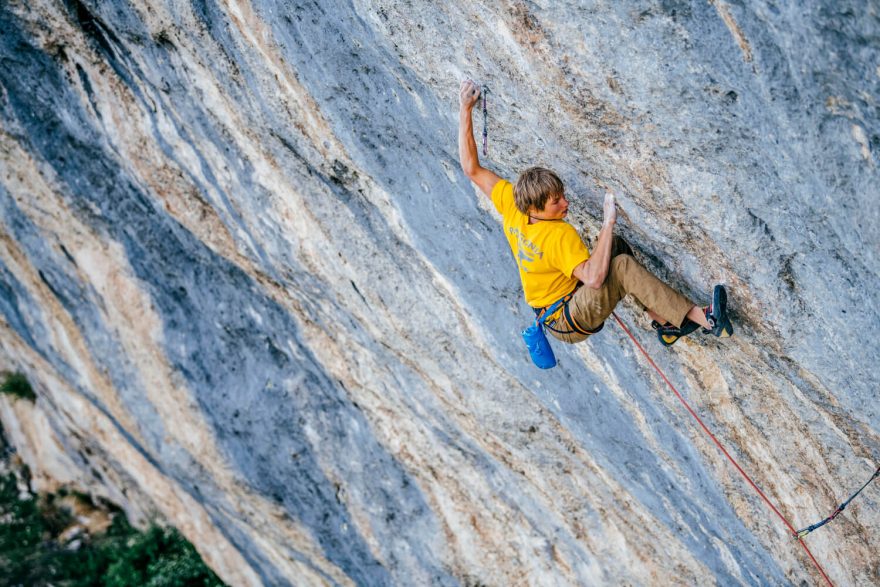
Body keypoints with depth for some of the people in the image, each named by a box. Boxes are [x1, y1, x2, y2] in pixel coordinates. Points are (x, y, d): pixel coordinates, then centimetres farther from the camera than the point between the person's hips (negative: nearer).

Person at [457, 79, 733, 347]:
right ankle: (705, 319, -31)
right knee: (622, 266, -29)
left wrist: (465, 109, 0)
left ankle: (664, 322, 3)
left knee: (615, 246, 6)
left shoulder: (510, 204, -10)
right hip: (567, 325, -10)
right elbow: (594, 279, -41)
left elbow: (471, 168, -2)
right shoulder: (561, 235, -31)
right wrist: (608, 223, -37)